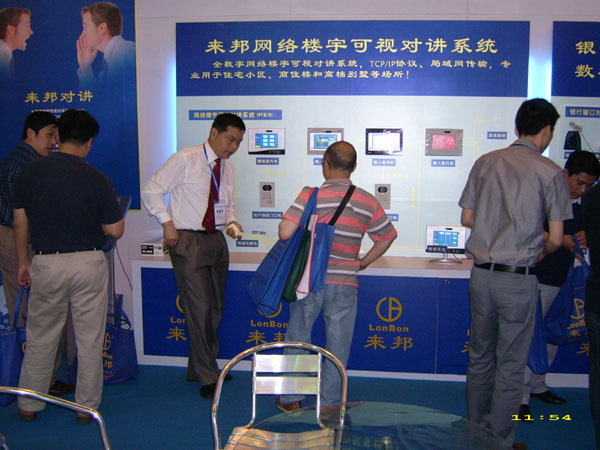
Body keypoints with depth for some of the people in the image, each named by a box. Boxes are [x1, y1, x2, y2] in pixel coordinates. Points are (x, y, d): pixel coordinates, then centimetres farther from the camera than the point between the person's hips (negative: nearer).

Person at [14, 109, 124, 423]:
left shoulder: (29, 173, -2)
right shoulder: (97, 180, -10)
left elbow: (20, 224, 4)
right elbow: (115, 231, -6)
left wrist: (23, 262, 15)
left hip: (46, 264, 2)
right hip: (88, 264, -2)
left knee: (40, 338, 16)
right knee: (89, 339, 9)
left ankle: (29, 405, 28)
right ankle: (87, 407, 19)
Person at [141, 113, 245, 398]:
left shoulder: (227, 167, 12)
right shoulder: (185, 160, -8)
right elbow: (151, 190, -8)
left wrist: (231, 222, 0)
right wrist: (167, 222, -15)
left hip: (216, 240, 7)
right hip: (187, 241, -7)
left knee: (215, 308, 13)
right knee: (199, 309, -8)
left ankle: (200, 369, 29)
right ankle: (207, 378, 4)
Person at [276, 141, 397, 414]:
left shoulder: (310, 195, -10)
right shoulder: (367, 202, 0)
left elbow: (285, 232, -18)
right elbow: (387, 237, 10)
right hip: (345, 283, 1)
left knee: (297, 339, 14)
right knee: (338, 345, 12)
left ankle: (292, 399, 25)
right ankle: (328, 403, 20)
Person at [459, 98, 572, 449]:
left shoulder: (485, 162, 5)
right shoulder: (551, 172, -7)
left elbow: (467, 218, 9)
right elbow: (556, 239, -7)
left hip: (481, 273, 5)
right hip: (518, 279, -4)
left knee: (480, 357, 18)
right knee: (510, 365, 8)